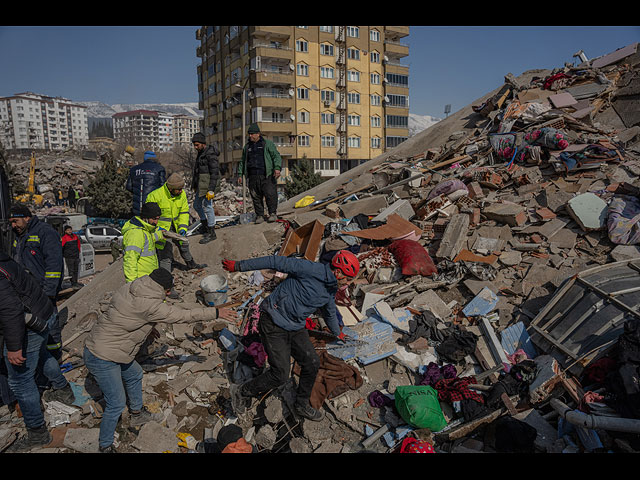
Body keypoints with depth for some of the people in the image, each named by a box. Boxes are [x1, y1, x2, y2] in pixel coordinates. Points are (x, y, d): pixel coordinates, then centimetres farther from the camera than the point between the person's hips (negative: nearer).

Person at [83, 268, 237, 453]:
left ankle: (137, 413, 48)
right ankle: (105, 445, 25)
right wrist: (216, 312, -15)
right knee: (117, 403, 4)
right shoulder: (150, 306, -28)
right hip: (102, 359, -10)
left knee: (134, 374, 27)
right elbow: (183, 315, -22)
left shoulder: (128, 288, -5)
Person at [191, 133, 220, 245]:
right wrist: (195, 185, 25)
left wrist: (211, 189, -23)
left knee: (207, 207, -5)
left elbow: (215, 173, -20)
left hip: (207, 183, -10)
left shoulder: (210, 154, -16)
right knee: (197, 205, 17)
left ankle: (211, 233, 5)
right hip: (200, 184, 10)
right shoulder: (201, 153, 13)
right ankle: (207, 228, 28)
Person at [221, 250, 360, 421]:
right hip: (274, 325, -8)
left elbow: (330, 314, 28)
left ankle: (302, 405, 27)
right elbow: (277, 262, -20)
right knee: (280, 375, -8)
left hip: (296, 328, 8)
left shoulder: (330, 292, 6)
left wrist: (338, 333, 46)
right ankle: (241, 392, 17)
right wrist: (239, 266, -19)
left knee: (312, 364, 3)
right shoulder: (311, 269, -21)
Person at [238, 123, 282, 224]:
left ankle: (273, 213, 2)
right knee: (256, 197, 2)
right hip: (253, 177, 4)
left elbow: (276, 156, 1)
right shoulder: (247, 147, 20)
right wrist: (240, 174, 20)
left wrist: (277, 168, -16)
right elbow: (242, 161, 28)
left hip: (267, 175, -4)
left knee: (270, 195, -10)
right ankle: (259, 215, 11)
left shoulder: (267, 144, 7)